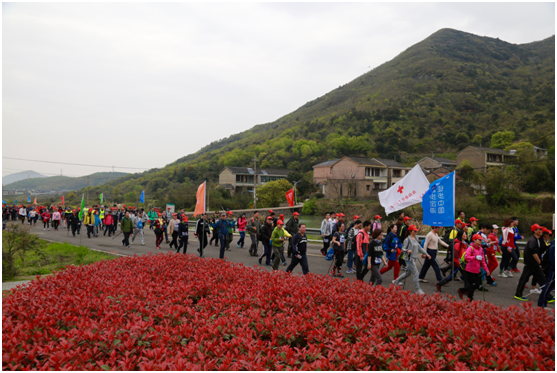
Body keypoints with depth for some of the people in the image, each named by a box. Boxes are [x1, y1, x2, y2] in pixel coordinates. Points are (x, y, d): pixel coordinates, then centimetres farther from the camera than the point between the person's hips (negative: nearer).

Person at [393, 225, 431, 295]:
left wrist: (426, 254, 15)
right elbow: (403, 249, -13)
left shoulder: (415, 239, 13)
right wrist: (407, 250, -34)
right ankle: (418, 290, -4)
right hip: (410, 258, -9)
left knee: (408, 273, 18)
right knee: (415, 273, -9)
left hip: (414, 258, 9)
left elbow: (419, 248, 20)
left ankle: (396, 281, 35)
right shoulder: (407, 240, -11)